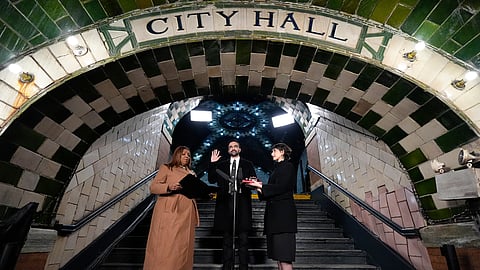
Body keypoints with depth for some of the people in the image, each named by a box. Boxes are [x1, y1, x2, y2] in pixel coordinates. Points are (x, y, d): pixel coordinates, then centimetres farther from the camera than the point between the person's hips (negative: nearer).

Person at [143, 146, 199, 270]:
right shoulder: (166, 168, 6)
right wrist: (169, 187, -19)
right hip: (169, 212, -4)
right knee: (165, 246, -4)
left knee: (182, 246, 5)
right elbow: (153, 187, -2)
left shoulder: (191, 173, 20)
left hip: (186, 213, 5)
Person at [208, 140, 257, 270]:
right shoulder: (221, 165, 16)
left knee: (243, 239, -1)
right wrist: (212, 164, -2)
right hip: (226, 202, 1)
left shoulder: (247, 164, 14)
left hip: (242, 202, -1)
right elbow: (211, 180, 7)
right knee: (227, 239, 8)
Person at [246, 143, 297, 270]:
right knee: (278, 253, 7)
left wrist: (260, 185, -11)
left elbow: (281, 187, -14)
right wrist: (259, 186, 5)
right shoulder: (277, 168, 22)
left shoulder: (288, 166, -2)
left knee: (284, 255, -9)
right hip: (274, 212, 9)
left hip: (283, 211, -9)